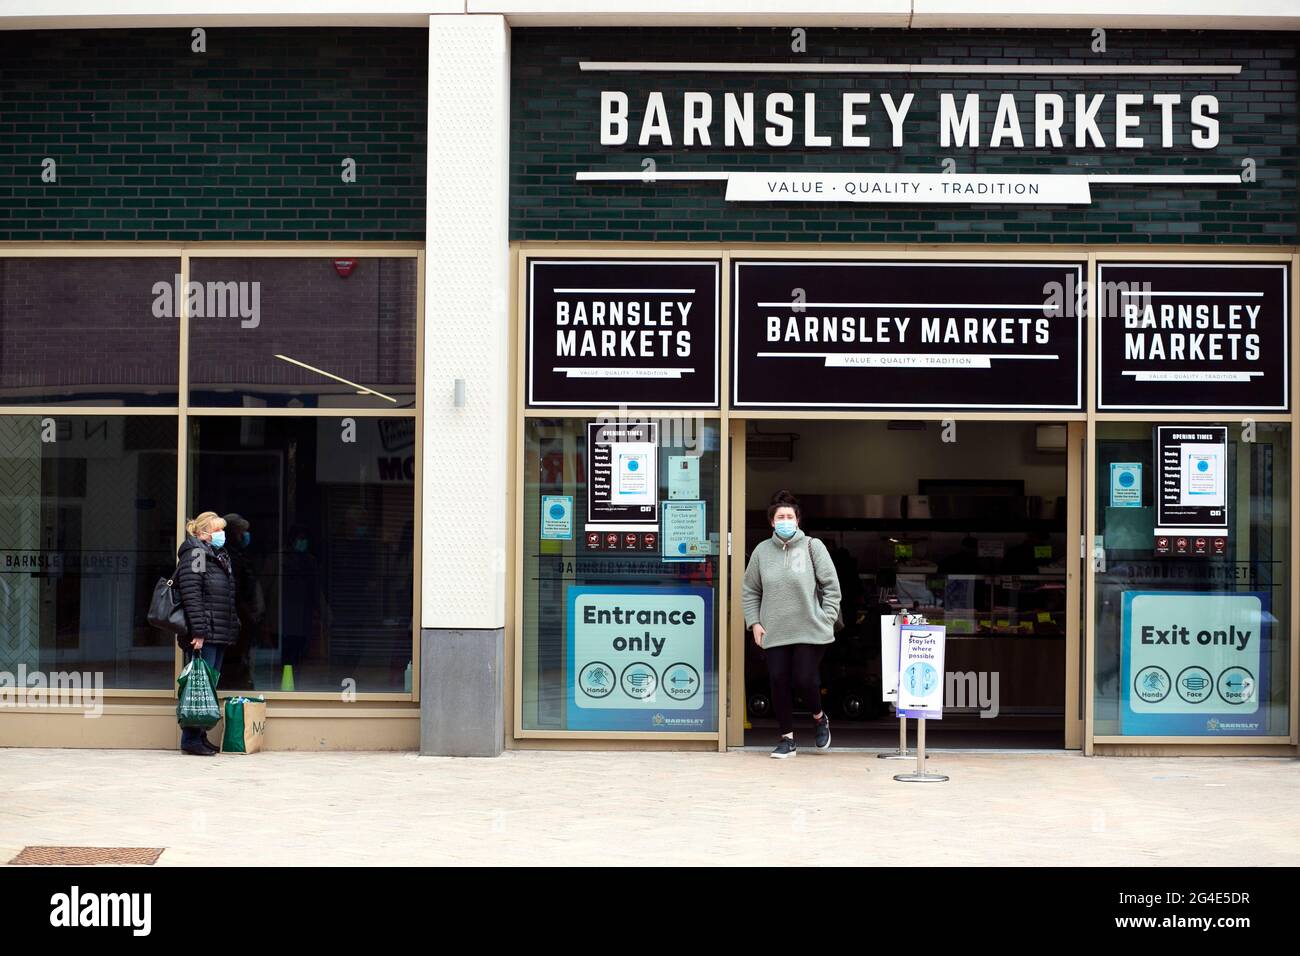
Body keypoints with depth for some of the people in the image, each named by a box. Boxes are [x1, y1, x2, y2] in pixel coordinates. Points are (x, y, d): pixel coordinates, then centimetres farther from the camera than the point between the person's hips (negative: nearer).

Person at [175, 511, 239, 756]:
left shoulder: (219, 556, 21)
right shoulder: (193, 555, -8)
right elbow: (190, 595, -17)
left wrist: (233, 628, 20)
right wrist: (198, 632, -22)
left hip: (219, 634, 9)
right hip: (203, 635, -9)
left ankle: (201, 736, 16)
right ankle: (191, 739, -2)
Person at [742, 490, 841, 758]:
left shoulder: (813, 547, -1)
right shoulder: (762, 551, 6)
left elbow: (831, 586, 1)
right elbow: (750, 591, 13)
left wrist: (827, 620, -5)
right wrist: (754, 622, 4)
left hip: (810, 631, -2)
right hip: (773, 633, 3)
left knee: (805, 680, -5)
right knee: (779, 683, 0)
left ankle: (819, 717, 27)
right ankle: (787, 738, 14)